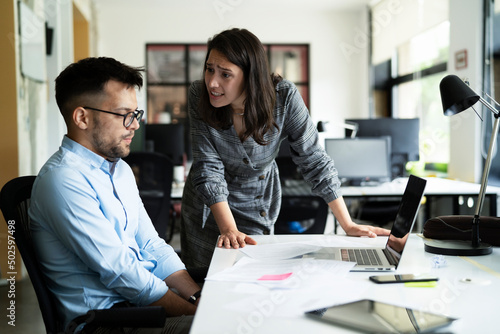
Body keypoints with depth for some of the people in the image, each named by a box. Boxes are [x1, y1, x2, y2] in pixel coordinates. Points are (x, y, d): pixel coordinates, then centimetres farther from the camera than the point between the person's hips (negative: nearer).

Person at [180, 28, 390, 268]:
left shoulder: (284, 97, -24)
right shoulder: (198, 96, -22)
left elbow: (313, 158, -18)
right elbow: (208, 167, -24)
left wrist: (348, 226, -18)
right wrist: (229, 230, -35)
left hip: (261, 208, 0)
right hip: (209, 208, 0)